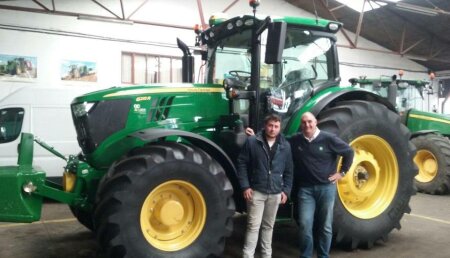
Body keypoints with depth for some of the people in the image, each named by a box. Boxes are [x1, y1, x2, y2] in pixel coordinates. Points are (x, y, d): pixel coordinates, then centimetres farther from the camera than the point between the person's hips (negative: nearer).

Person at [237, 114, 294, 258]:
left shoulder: (285, 146, 5)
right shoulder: (252, 142, -6)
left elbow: (289, 171, 10)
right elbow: (242, 164, -4)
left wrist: (286, 190, 4)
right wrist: (245, 186, -10)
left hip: (275, 193, 4)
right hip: (256, 191, -3)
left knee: (268, 226, 15)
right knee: (253, 225, -2)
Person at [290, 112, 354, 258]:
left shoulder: (328, 139, -8)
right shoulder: (295, 141, -2)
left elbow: (349, 152, 1)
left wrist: (342, 172, 1)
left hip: (326, 187, -1)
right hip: (305, 188, 1)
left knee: (325, 226, 8)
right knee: (305, 225, -4)